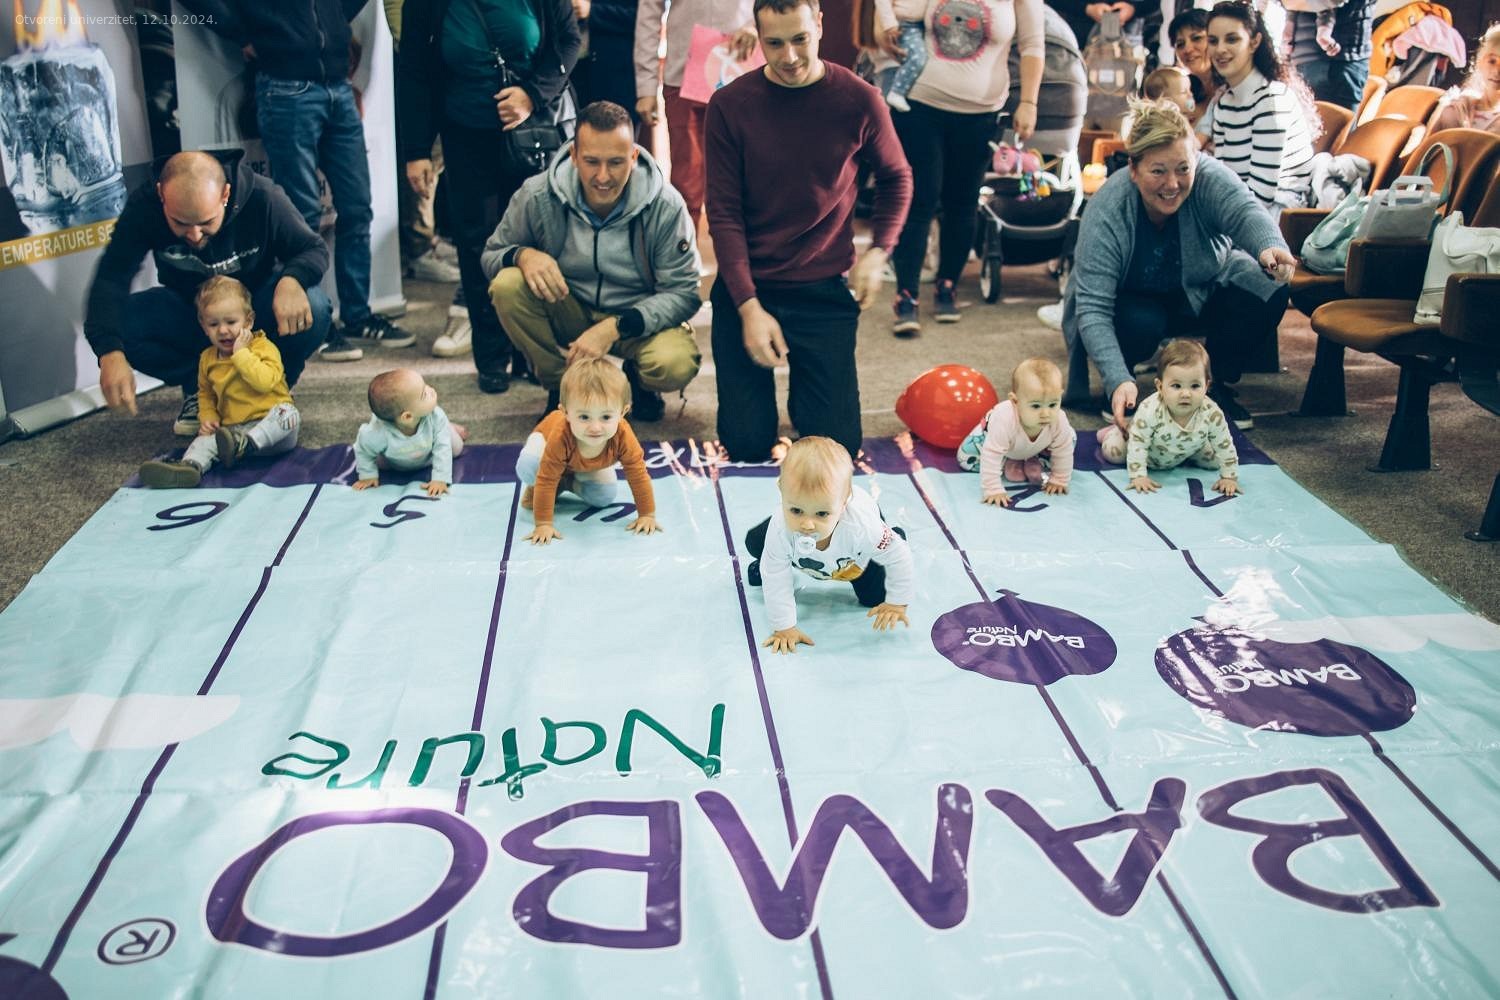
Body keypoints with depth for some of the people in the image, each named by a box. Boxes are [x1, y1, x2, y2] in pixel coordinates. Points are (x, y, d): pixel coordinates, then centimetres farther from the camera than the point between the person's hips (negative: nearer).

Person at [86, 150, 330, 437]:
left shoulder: (263, 198, -27)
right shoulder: (144, 207, -24)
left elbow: (314, 249, -16)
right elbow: (110, 279, -28)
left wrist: (291, 280, -42)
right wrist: (110, 354, -46)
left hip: (256, 302, -1)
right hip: (188, 311, 2)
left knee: (314, 311, -34)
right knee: (117, 324, -27)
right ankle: (197, 386, 0)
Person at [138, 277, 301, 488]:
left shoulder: (264, 348, -5)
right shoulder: (208, 359, 12)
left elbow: (265, 382, -24)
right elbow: (205, 393, 28)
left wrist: (241, 353, -20)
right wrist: (207, 417, 8)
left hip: (271, 425, -4)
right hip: (233, 429, 4)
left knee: (288, 413, -34)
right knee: (205, 440, -21)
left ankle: (244, 446, -48)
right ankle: (190, 466, -49)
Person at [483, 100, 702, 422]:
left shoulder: (666, 206, -19)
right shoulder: (537, 196, -16)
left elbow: (683, 293, -17)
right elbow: (490, 255, -3)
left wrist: (615, 328, -30)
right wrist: (522, 255, -29)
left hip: (637, 319, -2)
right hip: (566, 312, 2)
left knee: (675, 365, -34)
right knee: (507, 286, -27)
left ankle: (636, 378, 8)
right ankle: (561, 384, -1)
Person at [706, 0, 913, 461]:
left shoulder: (859, 100, -6)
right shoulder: (729, 105, -8)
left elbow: (896, 178, 11)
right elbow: (723, 213, -7)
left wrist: (878, 251, -3)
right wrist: (749, 307, -16)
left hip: (825, 290, 1)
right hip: (745, 287, 0)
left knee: (838, 447, -1)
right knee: (748, 447, -1)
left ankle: (805, 387, 32)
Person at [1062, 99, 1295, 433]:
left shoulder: (1209, 177, -25)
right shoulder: (1105, 213, -32)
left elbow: (1246, 212, -44)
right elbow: (1093, 308, -37)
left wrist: (1270, 247, -70)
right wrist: (1118, 382, -51)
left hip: (1202, 290, 3)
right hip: (1132, 301, -3)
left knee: (1269, 293, -23)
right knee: (1142, 324, -36)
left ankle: (1215, 385, 0)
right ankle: (1115, 391, -4)